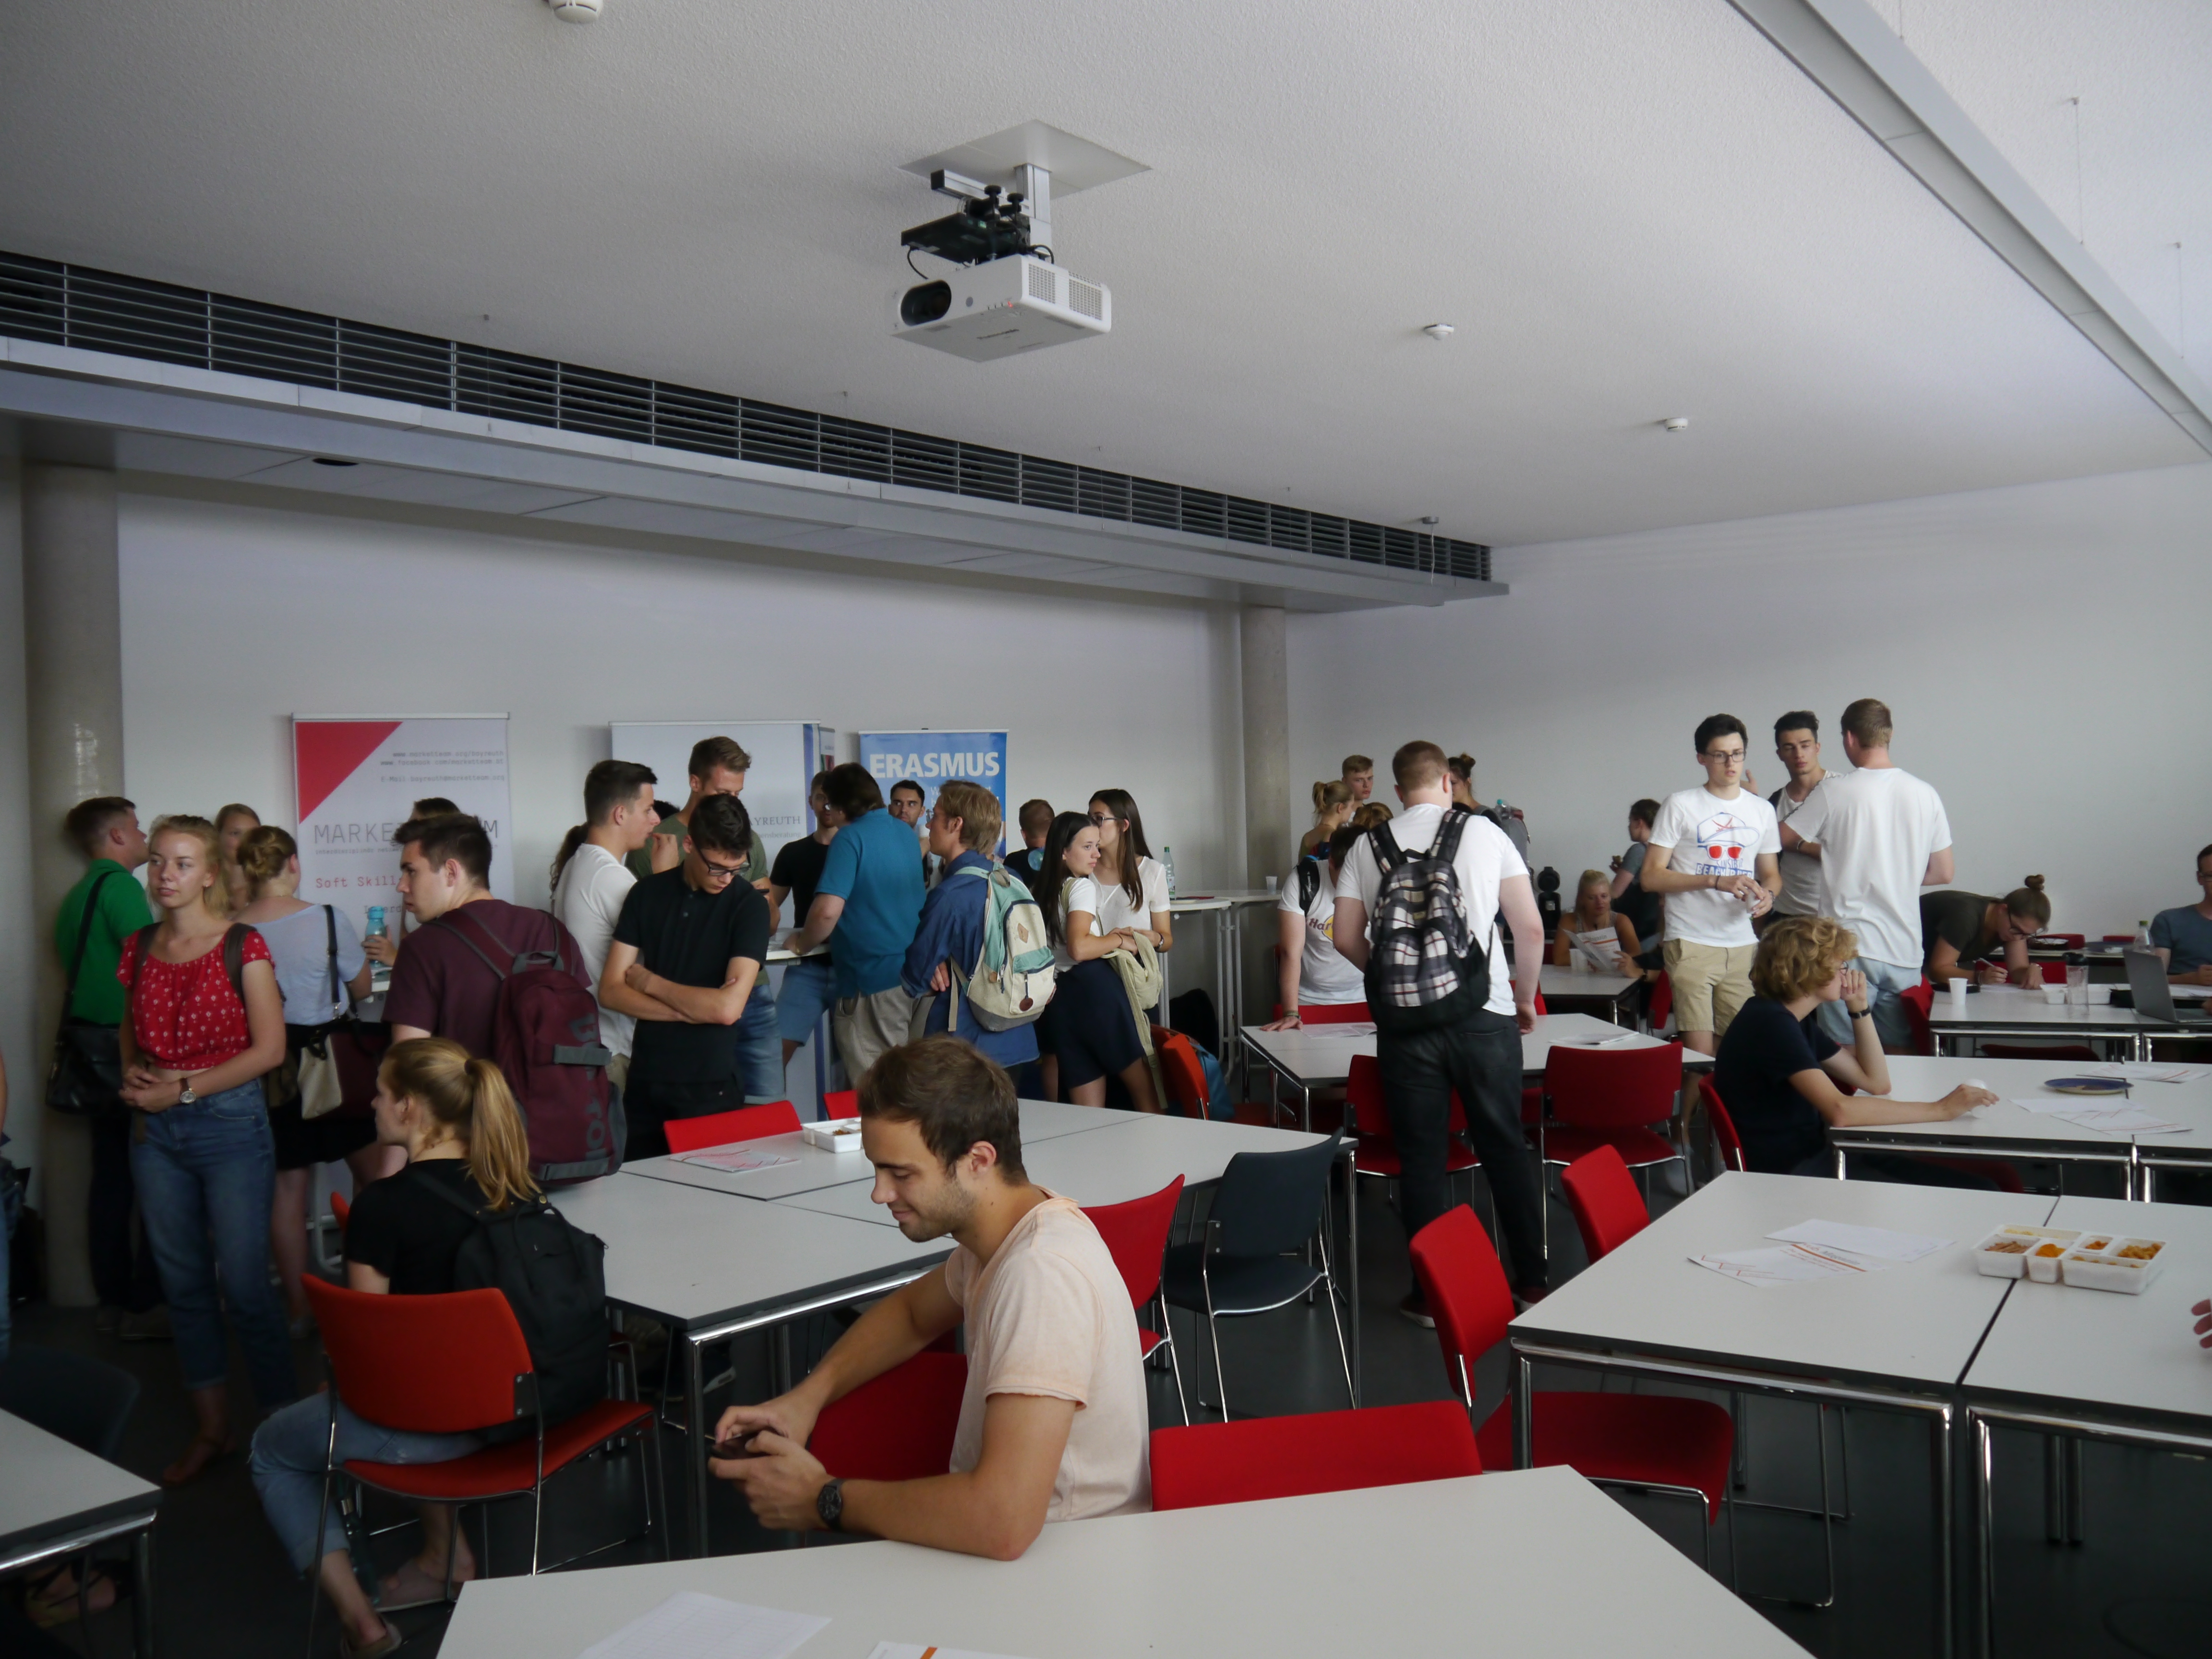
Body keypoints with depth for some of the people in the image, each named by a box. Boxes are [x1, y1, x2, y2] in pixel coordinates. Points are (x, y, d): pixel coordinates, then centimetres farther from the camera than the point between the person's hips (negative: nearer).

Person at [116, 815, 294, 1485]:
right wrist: (133, 1075, -1)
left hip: (229, 1122, -5)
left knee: (246, 1286, -3)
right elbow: (130, 1029, 20)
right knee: (183, 1284, 12)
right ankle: (211, 1429, 25)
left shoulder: (242, 946, -7)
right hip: (155, 1131, 5)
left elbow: (269, 1047, -10)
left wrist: (185, 1089, -14)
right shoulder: (140, 947, 8)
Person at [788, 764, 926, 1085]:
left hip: (870, 978, -8)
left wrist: (802, 943, -6)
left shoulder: (851, 838, -15)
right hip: (911, 974, 8)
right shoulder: (906, 834, 9)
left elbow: (828, 911, -25)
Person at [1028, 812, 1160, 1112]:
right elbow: (1079, 948, -20)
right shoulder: (1082, 887, -5)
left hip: (1058, 996, 8)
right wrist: (1119, 939, -7)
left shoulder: (1039, 891, 18)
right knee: (1142, 1084, -2)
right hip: (1094, 987, -8)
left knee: (1088, 1111, 7)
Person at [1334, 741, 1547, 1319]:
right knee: (1505, 1146, 12)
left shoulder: (1368, 848, 5)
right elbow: (1530, 928, 0)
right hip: (1483, 1014, 0)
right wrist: (1526, 997, 14)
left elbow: (1346, 937, 5)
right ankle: (1530, 1280, 20)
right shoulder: (1485, 834, 2)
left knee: (1421, 1156, 8)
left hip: (1405, 1022, 1)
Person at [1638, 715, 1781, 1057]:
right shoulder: (1680, 805, 0)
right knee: (1699, 1051, -10)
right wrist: (1716, 881, -16)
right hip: (1692, 944, -4)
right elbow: (1651, 876, -5)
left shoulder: (1762, 811, 14)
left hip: (1744, 946, 4)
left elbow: (1771, 873, 24)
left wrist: (1768, 893, -1)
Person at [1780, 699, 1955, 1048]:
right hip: (1905, 951, 4)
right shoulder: (1925, 794, 2)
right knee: (1900, 1055, 13)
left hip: (1851, 945, -4)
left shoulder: (1835, 792, -9)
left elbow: (1785, 838, 6)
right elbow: (1945, 874, 8)